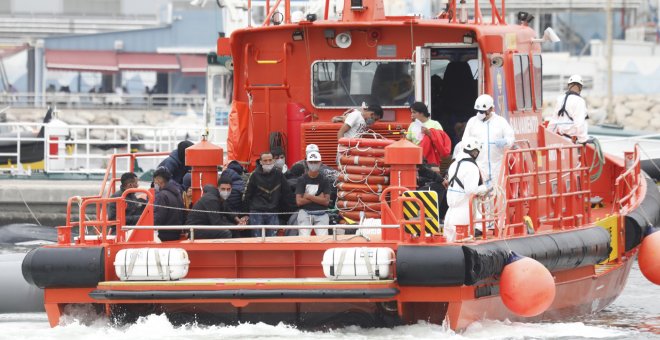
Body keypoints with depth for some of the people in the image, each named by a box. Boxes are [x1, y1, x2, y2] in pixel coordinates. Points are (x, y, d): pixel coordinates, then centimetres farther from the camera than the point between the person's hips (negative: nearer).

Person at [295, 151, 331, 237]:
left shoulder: (324, 180, 5)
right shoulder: (302, 180, 4)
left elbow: (326, 201, -5)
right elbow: (299, 201, -5)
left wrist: (309, 196, -8)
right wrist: (318, 198, -6)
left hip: (321, 214, 0)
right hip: (305, 213, 0)